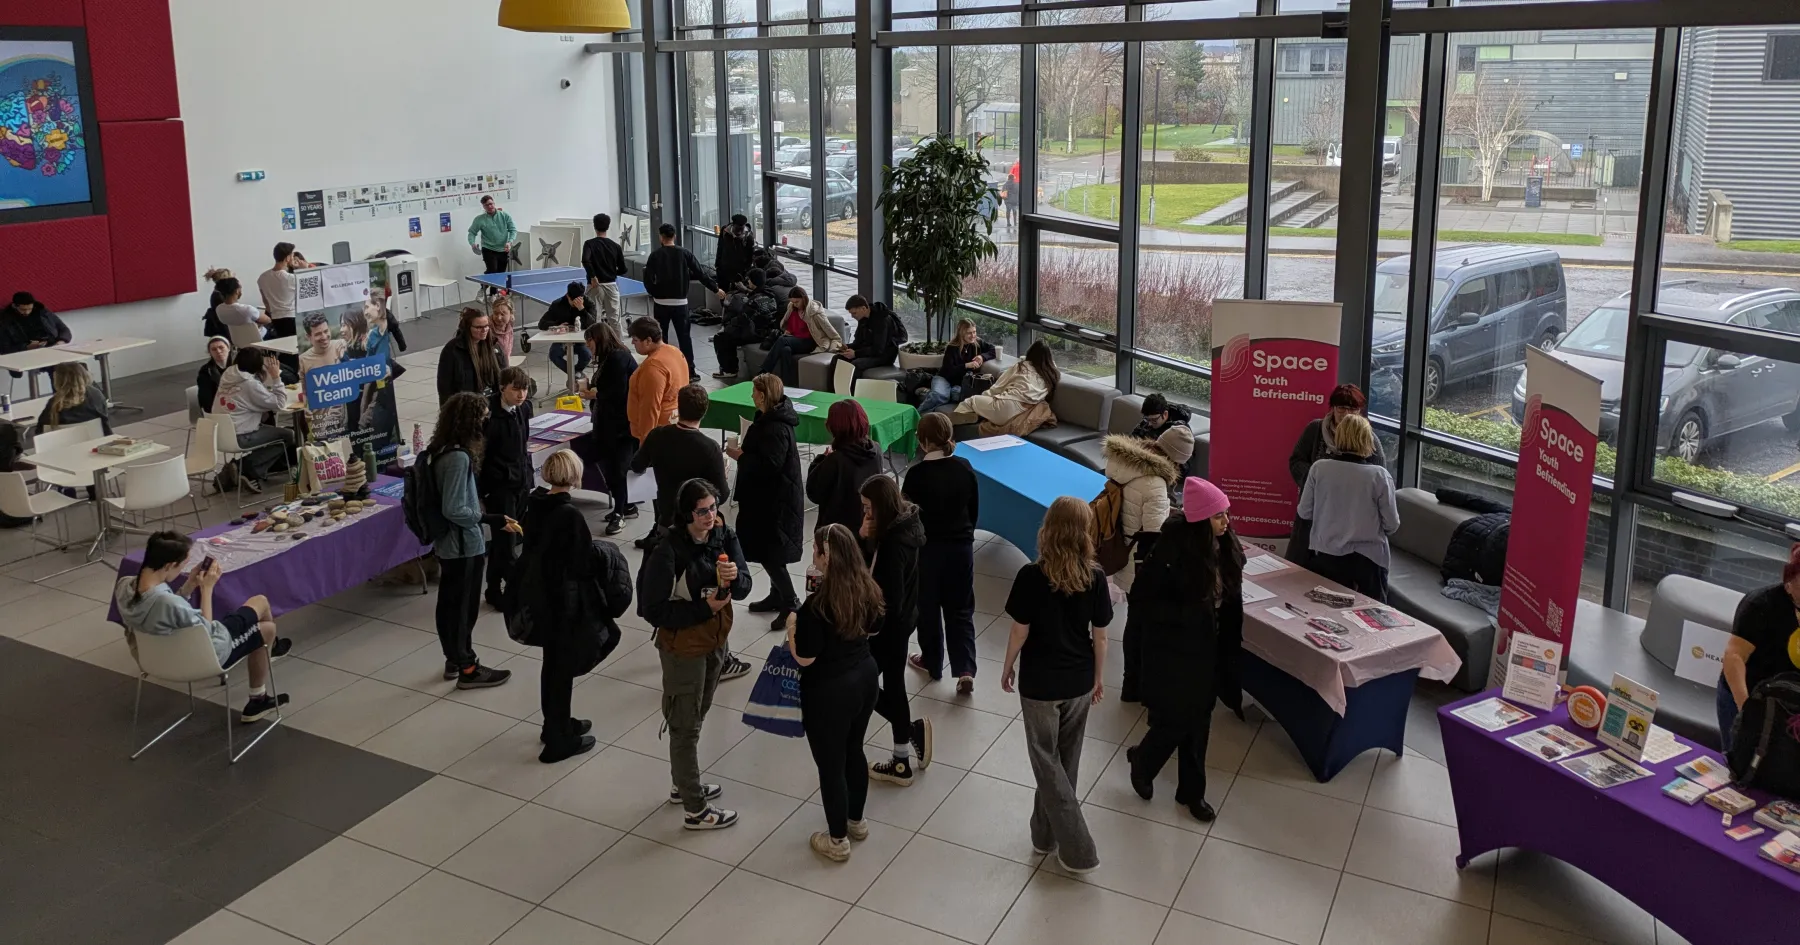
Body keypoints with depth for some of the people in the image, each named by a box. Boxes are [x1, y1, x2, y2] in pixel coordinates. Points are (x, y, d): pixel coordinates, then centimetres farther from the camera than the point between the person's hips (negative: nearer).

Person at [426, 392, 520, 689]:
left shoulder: (438, 451, 3)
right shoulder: (458, 457, -26)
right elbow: (454, 510, -27)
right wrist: (490, 519, -19)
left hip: (446, 543, 9)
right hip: (463, 545, -9)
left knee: (449, 602, 20)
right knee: (464, 606, 4)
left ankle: (453, 659, 35)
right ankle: (467, 669, 16)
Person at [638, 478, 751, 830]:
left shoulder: (724, 536, -8)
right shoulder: (667, 551, -26)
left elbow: (743, 588, -7)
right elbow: (653, 610, -22)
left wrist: (734, 577, -30)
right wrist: (704, 607, -26)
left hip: (717, 642, 7)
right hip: (683, 648, -7)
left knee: (694, 718, 24)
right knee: (686, 726, 8)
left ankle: (683, 785, 44)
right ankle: (696, 810, 20)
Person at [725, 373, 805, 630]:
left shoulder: (777, 428, -25)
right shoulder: (768, 418, 7)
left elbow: (769, 465, -29)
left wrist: (740, 456, -19)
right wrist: (745, 450, 4)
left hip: (776, 500, -11)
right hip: (767, 496, 11)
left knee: (770, 553, -4)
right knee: (766, 549, 19)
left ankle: (790, 604, 5)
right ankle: (777, 596, 31)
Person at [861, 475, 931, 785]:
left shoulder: (894, 543, -28)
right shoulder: (904, 524, 1)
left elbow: (889, 596, -26)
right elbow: (873, 562, 11)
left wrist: (870, 628, -19)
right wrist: (865, 538, -3)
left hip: (890, 624, -10)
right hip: (902, 618, 10)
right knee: (892, 685, 18)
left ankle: (914, 728, 15)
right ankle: (902, 762, 26)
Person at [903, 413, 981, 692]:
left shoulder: (918, 473, -18)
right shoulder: (964, 467, -5)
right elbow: (975, 510, 4)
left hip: (928, 548, -3)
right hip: (962, 546, 4)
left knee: (928, 608, 15)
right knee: (960, 609, 11)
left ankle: (932, 662, 30)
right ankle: (965, 670, 1)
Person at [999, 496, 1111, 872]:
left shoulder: (1032, 576, -19)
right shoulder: (1095, 577, -11)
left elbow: (1020, 632, -12)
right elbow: (1099, 636, -3)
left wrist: (1007, 668, 6)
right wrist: (1099, 678, 12)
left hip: (1040, 683, -3)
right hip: (1079, 682, 4)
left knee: (1046, 762, 11)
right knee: (1066, 761, 20)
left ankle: (1078, 849, 10)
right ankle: (1046, 834, 35)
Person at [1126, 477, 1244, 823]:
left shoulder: (1224, 547, -6)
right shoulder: (1172, 553, -26)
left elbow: (1230, 598, 7)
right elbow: (1143, 600, -20)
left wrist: (1229, 641, 9)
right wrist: (1186, 614, -23)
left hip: (1208, 648, 6)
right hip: (1172, 651, -6)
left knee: (1198, 723, 18)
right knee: (1174, 722, 6)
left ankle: (1191, 791, 36)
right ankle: (1141, 761, 38)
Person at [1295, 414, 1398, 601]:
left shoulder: (1319, 468, -8)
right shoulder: (1379, 475, -12)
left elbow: (1304, 512, 2)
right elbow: (1391, 525, -6)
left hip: (1324, 557, 2)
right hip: (1367, 559, -2)